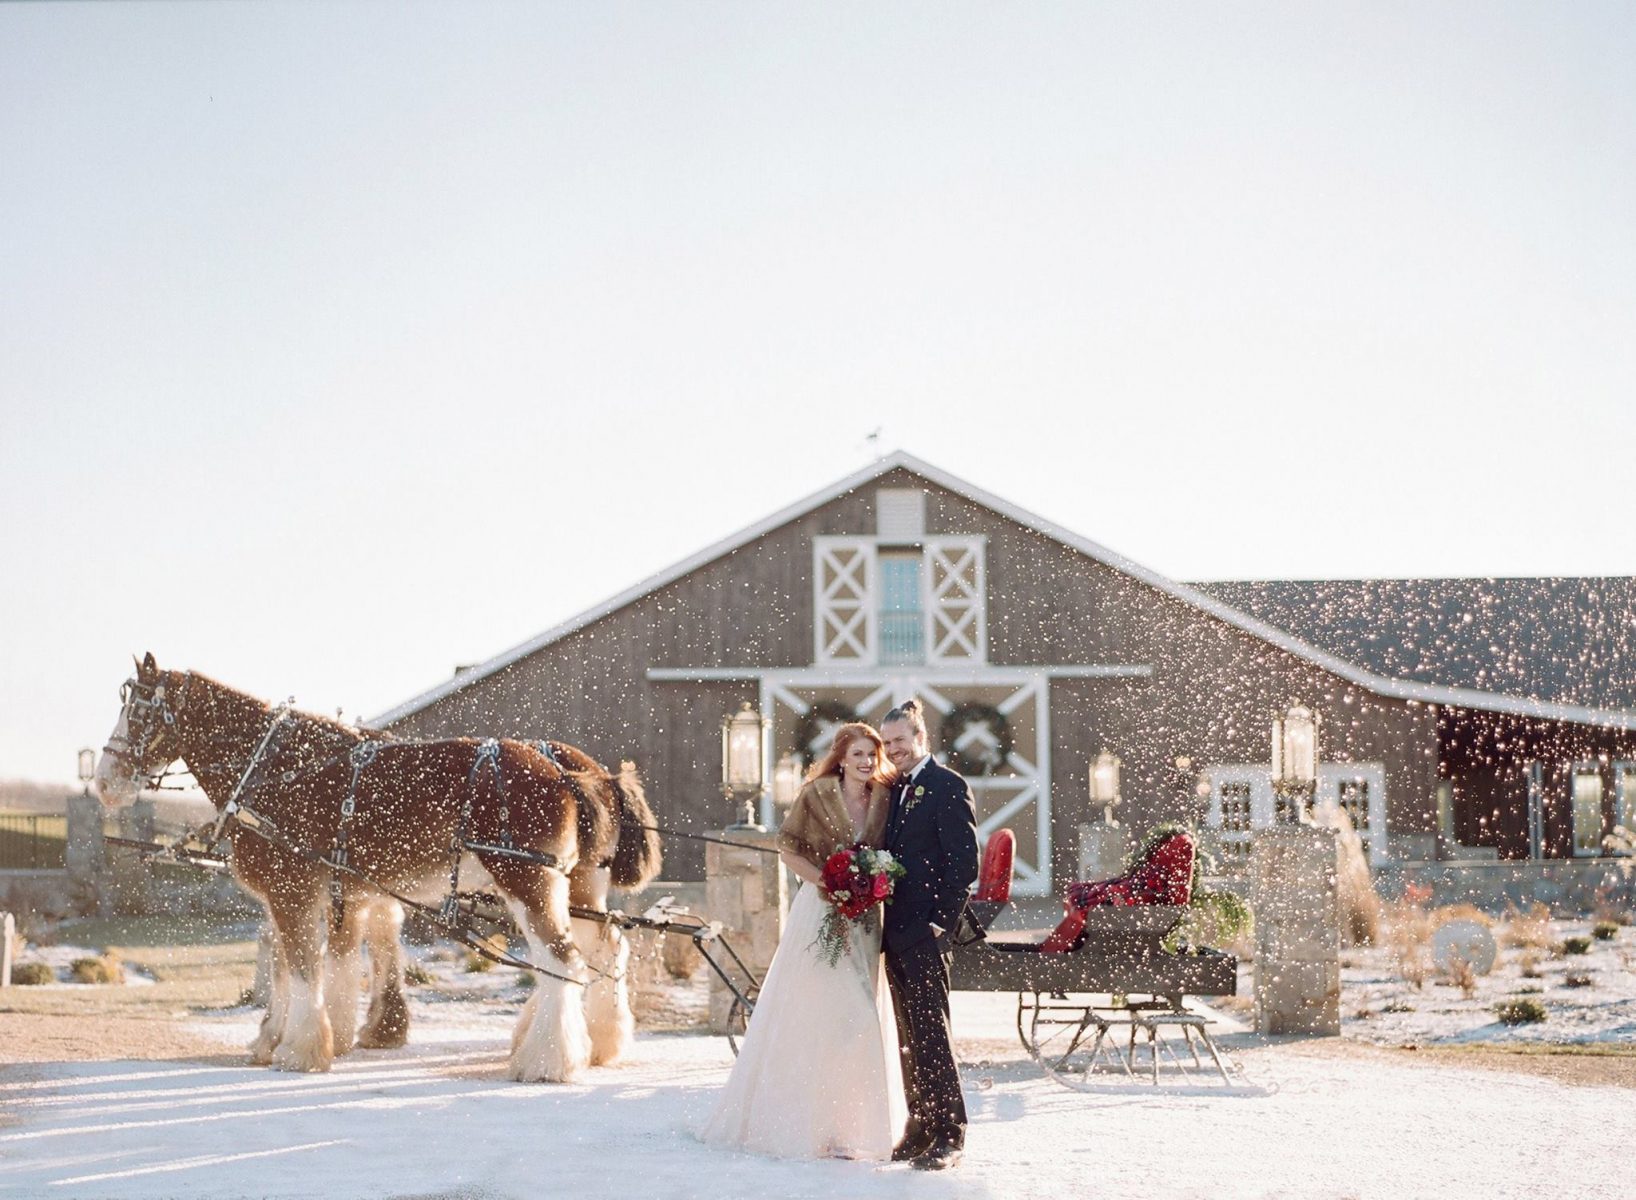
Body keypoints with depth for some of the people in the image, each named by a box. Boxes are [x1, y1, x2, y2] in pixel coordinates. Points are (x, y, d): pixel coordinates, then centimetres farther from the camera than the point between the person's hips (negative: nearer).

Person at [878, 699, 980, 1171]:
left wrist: (942, 924, -16)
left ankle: (949, 1134, -8)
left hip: (926, 930, -8)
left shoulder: (948, 786, -7)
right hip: (896, 928, 8)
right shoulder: (896, 788, 17)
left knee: (931, 1031, -10)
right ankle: (920, 1127, 17)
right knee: (909, 1036, 11)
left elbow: (964, 863, -12)